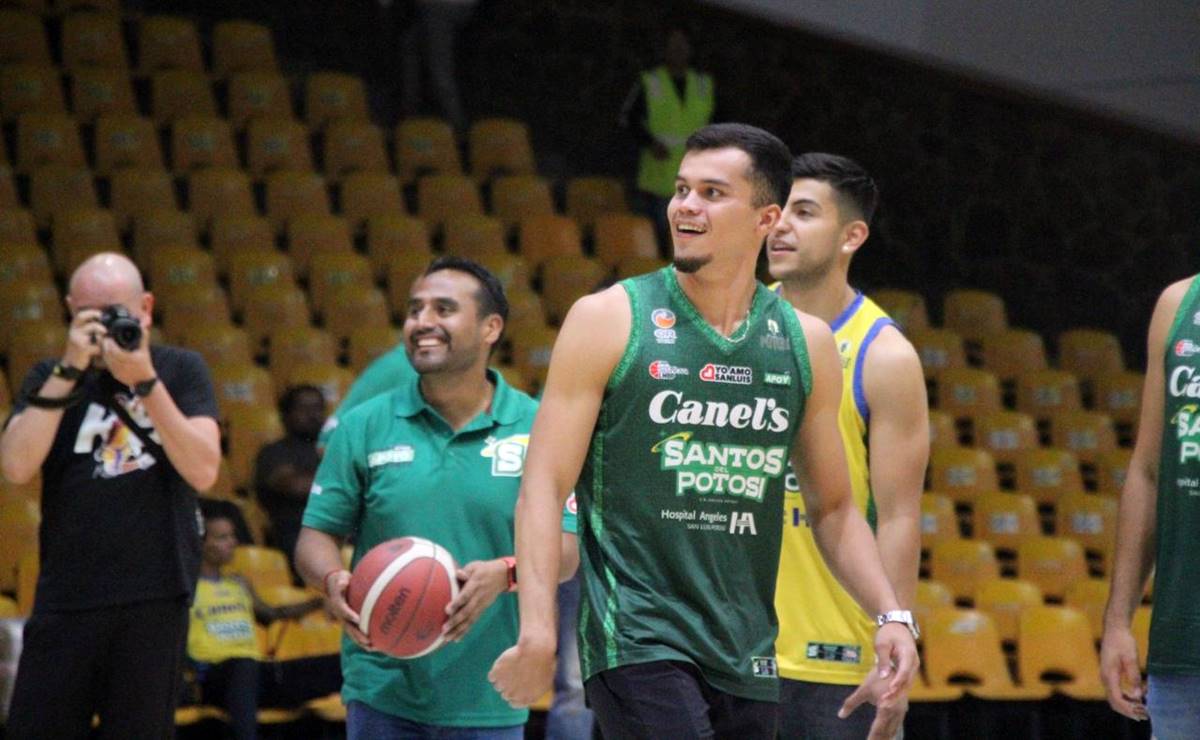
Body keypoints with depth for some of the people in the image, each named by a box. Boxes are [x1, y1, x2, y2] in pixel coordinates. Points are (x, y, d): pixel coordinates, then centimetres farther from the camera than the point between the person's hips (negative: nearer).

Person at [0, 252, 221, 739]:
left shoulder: (181, 371, 6)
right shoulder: (50, 380, 9)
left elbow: (203, 471, -7)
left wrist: (145, 382, -14)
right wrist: (70, 370, -12)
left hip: (156, 599, -1)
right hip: (66, 598, 1)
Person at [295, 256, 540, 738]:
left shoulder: (536, 429, 2)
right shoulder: (363, 426, 5)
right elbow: (317, 535, 6)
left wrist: (504, 572, -22)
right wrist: (333, 581, -17)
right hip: (383, 694, 0)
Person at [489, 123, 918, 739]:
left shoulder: (805, 344, 9)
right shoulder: (609, 320, -3)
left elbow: (832, 507, 19)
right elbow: (545, 486, -6)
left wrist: (889, 614, 4)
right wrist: (537, 630, -17)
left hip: (747, 658, 5)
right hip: (637, 637, -5)